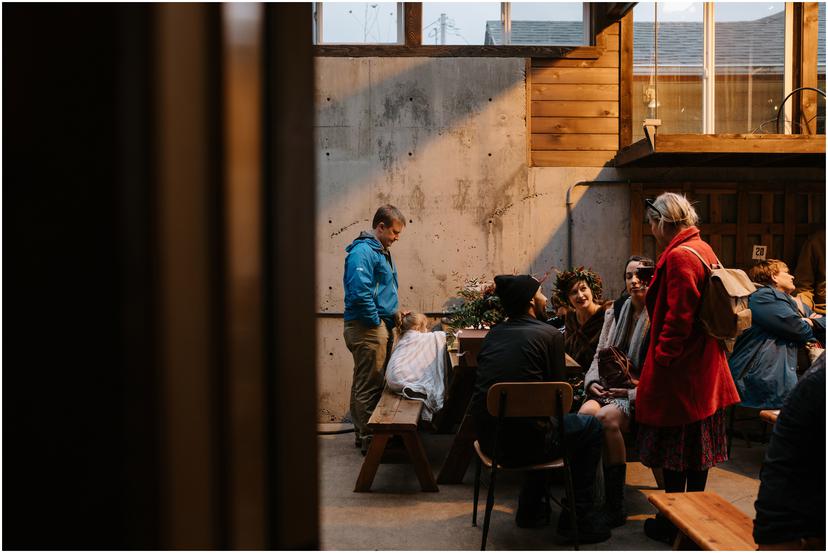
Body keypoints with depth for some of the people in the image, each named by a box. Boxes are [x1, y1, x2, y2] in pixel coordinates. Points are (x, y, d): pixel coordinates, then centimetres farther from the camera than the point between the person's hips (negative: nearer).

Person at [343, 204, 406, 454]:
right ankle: (369, 439, 5)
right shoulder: (362, 252, -16)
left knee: (376, 382, 16)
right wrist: (376, 322, -17)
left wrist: (394, 312, 14)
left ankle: (365, 432, 27)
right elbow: (359, 293, -26)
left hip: (382, 326, 10)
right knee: (368, 385, -3)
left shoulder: (382, 251, 16)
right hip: (367, 329, -10)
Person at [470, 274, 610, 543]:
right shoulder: (549, 334, -4)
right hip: (522, 443, -7)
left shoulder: (493, 334, 12)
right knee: (592, 427, 16)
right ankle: (577, 517, 17)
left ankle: (530, 508, 36)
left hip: (486, 439, 7)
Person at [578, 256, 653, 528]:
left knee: (607, 417, -34)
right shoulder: (616, 311, 15)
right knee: (585, 413, -29)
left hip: (643, 394, -5)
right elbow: (599, 355, 18)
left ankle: (615, 505, -24)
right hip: (608, 388, 5)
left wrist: (631, 391, -18)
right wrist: (593, 381, -1)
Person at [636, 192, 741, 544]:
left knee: (673, 448, 2)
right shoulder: (704, 250, 11)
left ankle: (672, 523, 12)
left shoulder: (679, 256, -19)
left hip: (678, 372, -10)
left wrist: (662, 355, -15)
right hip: (704, 369, 10)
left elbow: (679, 316, -24)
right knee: (697, 446, 17)